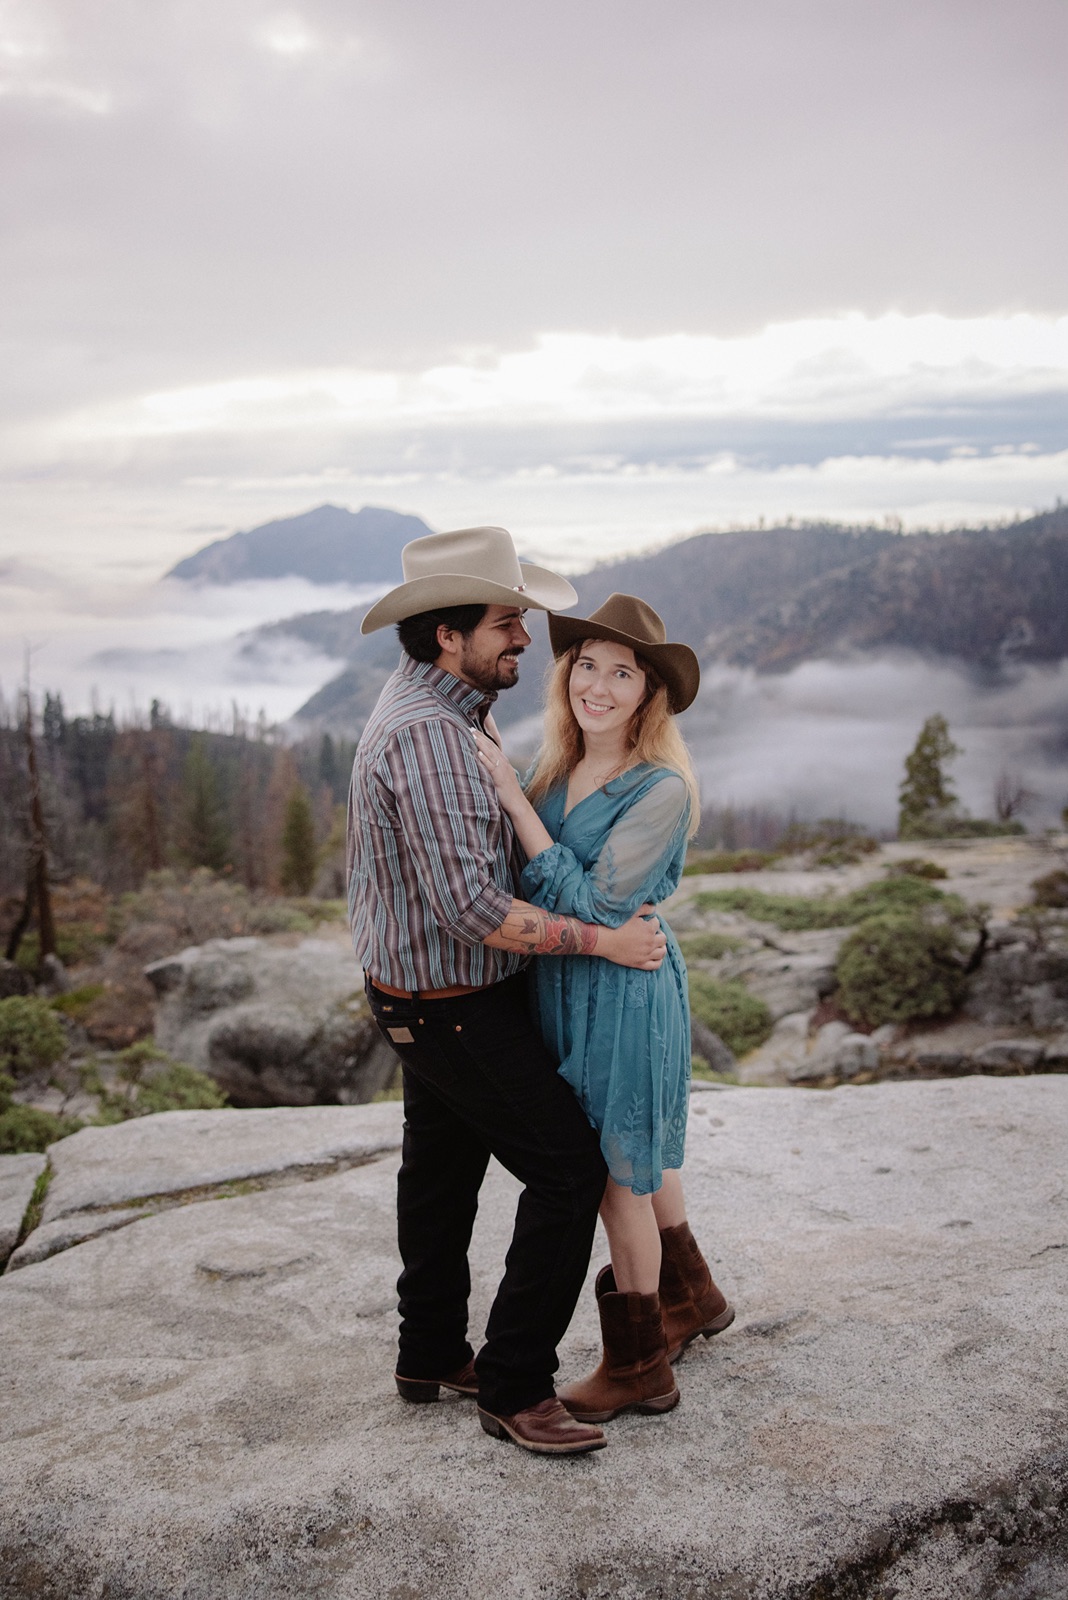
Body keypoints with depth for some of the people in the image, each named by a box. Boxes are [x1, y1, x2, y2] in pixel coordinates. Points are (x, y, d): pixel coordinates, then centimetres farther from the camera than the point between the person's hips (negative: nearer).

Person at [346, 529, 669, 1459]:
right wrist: (602, 940, -26)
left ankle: (432, 1355, 36)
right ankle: (514, 1388, 6)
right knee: (570, 1168, -5)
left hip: (429, 997, 11)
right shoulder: (427, 734, -27)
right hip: (453, 1007, -11)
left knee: (442, 1167, 20)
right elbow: (468, 906, -32)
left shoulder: (438, 709, 7)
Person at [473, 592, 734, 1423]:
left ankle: (639, 1367, 27)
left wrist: (512, 798, -25)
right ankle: (693, 1298, 48)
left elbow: (590, 902, -26)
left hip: (622, 991, -8)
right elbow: (509, 875, 11)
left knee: (617, 1174, 7)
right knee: (637, 1152, 24)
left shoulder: (662, 790, -21)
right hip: (563, 987, 8)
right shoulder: (557, 767, 1)